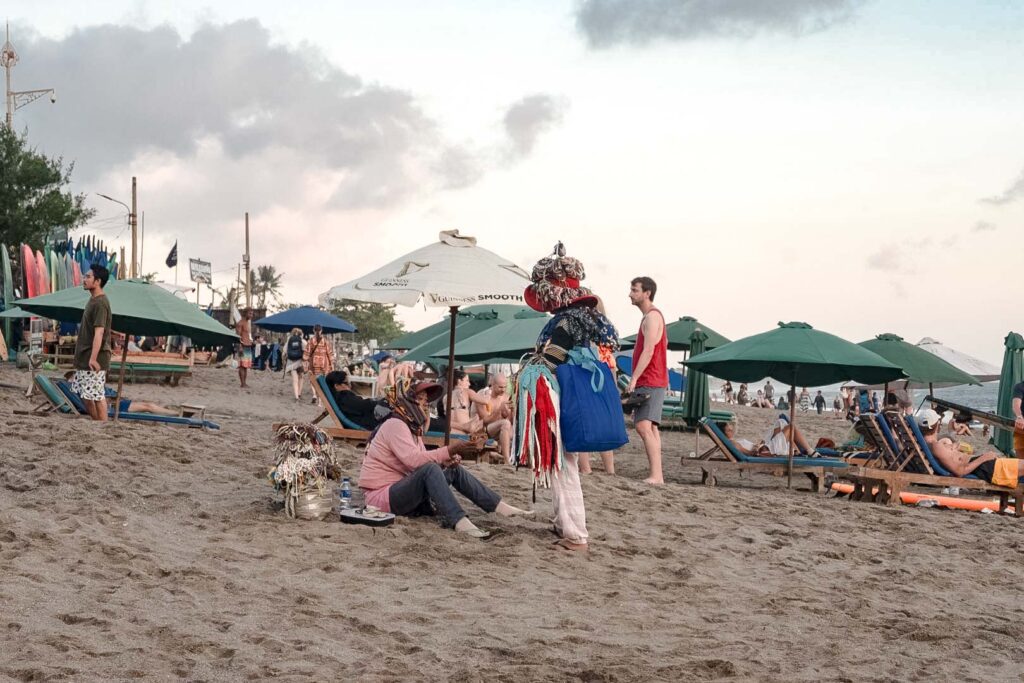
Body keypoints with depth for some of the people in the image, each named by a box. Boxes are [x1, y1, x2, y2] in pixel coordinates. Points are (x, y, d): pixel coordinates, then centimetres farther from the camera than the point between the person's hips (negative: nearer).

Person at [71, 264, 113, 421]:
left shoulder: (100, 303, -17)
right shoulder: (93, 300, 14)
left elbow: (99, 332, -23)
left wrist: (93, 358, -27)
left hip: (94, 360, -10)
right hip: (84, 357, 10)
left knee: (96, 395, -6)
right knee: (86, 395, 14)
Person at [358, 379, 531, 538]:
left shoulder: (413, 428, 15)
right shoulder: (394, 425, -15)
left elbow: (424, 460, 6)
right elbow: (413, 460, -30)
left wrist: (446, 460, -14)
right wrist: (451, 450, -33)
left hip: (401, 491, 10)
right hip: (382, 496, -10)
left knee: (454, 469, 5)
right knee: (429, 469, -31)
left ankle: (501, 507, -1)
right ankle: (460, 523, -41)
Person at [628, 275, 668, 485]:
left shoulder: (652, 316, -12)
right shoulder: (650, 316, 20)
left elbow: (648, 351, -21)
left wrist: (634, 378, -24)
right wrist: (636, 380, 21)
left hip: (650, 383, -11)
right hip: (649, 382, 11)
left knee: (644, 427, -19)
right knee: (650, 428, 10)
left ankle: (655, 475, -25)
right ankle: (658, 476, 11)